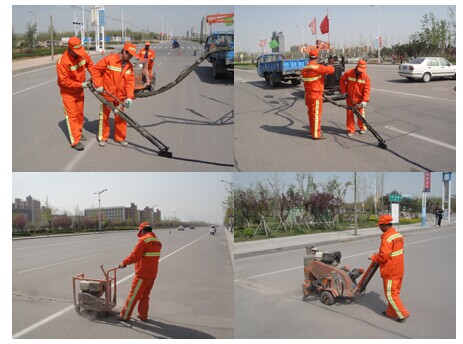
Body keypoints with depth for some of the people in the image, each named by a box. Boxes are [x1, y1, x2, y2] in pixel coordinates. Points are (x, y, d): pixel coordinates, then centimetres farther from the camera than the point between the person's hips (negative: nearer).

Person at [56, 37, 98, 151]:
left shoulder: (83, 54, -14)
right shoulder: (62, 61, -30)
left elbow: (90, 64, 6)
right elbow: (64, 80, -27)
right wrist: (81, 85, -25)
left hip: (79, 90, 6)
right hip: (68, 91, -6)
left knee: (80, 113, 18)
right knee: (71, 115, -5)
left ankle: (78, 132, 38)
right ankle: (75, 141, -4)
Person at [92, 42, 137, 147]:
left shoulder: (129, 66, 0)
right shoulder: (109, 59, -16)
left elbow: (130, 82, -2)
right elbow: (96, 70, -10)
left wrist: (129, 97, -13)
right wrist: (98, 85, -12)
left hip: (120, 96, 4)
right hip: (106, 94, -4)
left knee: (120, 117, 10)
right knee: (104, 116, 8)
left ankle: (120, 137, 25)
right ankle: (103, 137, 21)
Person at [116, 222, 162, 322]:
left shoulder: (144, 240, -15)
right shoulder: (157, 241, 9)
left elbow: (134, 256, -18)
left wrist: (124, 263, -6)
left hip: (143, 273, -7)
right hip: (153, 273, 7)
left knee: (134, 295, 1)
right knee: (145, 295, 18)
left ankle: (124, 315, 9)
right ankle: (143, 315, 22)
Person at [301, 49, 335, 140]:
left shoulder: (304, 69, 4)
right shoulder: (318, 68, -21)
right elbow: (331, 70, -17)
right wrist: (329, 66, 6)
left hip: (308, 94, 8)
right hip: (316, 95, -8)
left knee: (311, 113, 19)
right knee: (316, 114, -2)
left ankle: (313, 130, 34)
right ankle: (316, 134, 2)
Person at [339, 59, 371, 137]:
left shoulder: (366, 77, -13)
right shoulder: (348, 73, -14)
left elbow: (366, 89, -14)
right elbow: (342, 80, 2)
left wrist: (364, 100, -22)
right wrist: (343, 91, -3)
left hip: (359, 99, -1)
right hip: (349, 98, 1)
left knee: (361, 113, 8)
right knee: (349, 113, 4)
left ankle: (362, 127, 27)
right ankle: (350, 130, 13)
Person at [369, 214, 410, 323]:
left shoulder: (387, 237, -23)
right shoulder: (398, 235, 6)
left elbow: (383, 256, -27)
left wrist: (373, 257, -9)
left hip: (390, 271, -9)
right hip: (399, 270, 9)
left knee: (390, 294, 1)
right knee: (395, 292, 18)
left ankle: (402, 314, 2)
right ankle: (391, 312, 29)